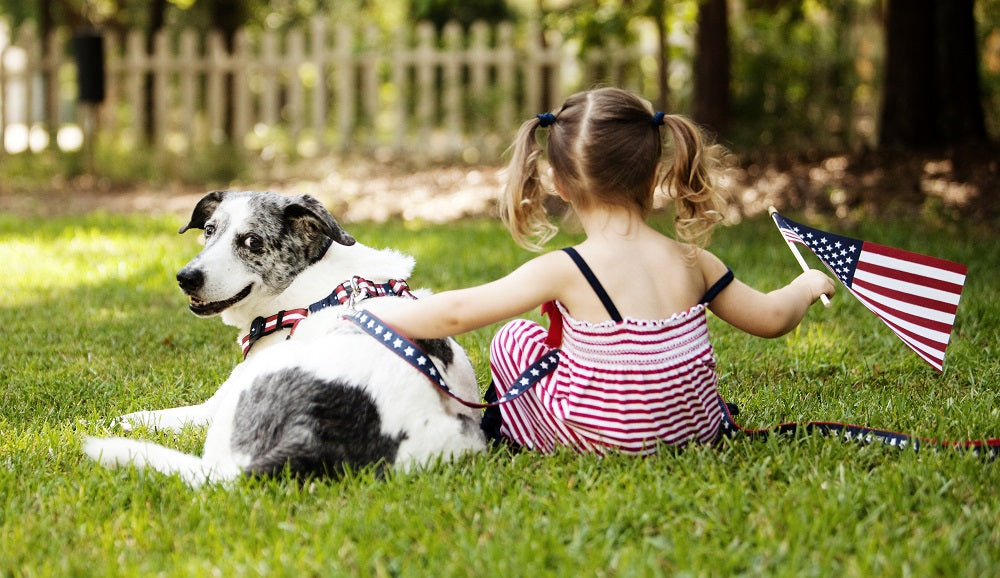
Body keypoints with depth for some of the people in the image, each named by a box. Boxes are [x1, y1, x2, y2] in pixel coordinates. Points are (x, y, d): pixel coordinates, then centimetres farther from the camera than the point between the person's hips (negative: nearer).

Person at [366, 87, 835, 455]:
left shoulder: (566, 271, -19)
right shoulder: (689, 261, -6)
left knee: (514, 339, 16)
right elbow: (770, 318, 6)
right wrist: (807, 286, 28)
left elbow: (458, 312, -17)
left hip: (605, 439, -4)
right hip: (698, 428, 5)